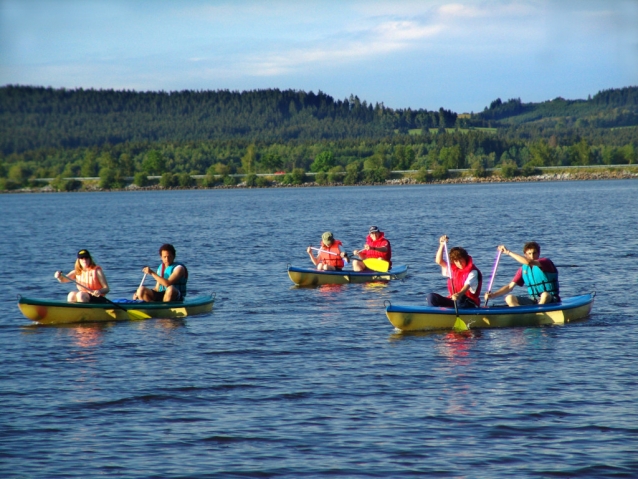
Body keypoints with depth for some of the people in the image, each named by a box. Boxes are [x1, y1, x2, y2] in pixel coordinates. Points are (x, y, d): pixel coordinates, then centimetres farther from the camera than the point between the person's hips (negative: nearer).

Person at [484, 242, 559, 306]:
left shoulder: (546, 262, -9)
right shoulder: (524, 269, 9)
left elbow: (528, 262, -27)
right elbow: (510, 286, 9)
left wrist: (508, 252, -21)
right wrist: (493, 295, -6)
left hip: (551, 300, -5)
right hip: (533, 300, 5)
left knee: (545, 295, -39)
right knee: (509, 298, -14)